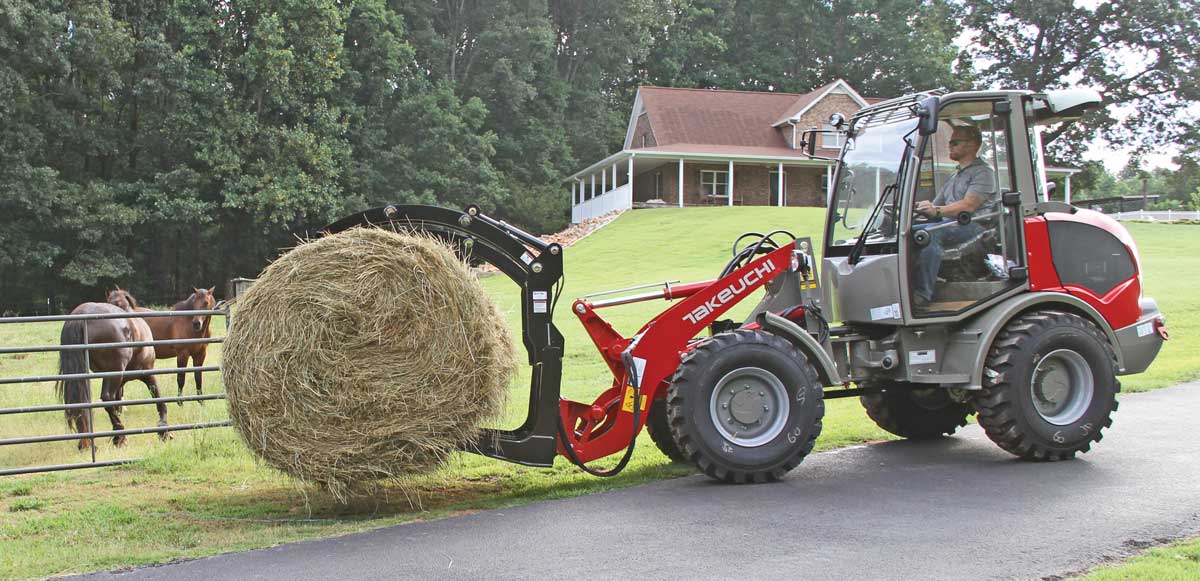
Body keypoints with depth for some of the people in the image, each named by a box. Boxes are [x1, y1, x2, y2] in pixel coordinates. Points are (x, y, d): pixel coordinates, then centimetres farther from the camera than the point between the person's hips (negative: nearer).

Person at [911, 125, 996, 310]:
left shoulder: (983, 173, 3)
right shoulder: (953, 177, 31)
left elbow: (969, 205, -15)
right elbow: (934, 206, 25)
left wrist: (937, 211, -30)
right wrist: (916, 207, 3)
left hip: (972, 227, -8)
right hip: (948, 226, 8)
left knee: (930, 232, -36)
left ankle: (922, 295, -42)